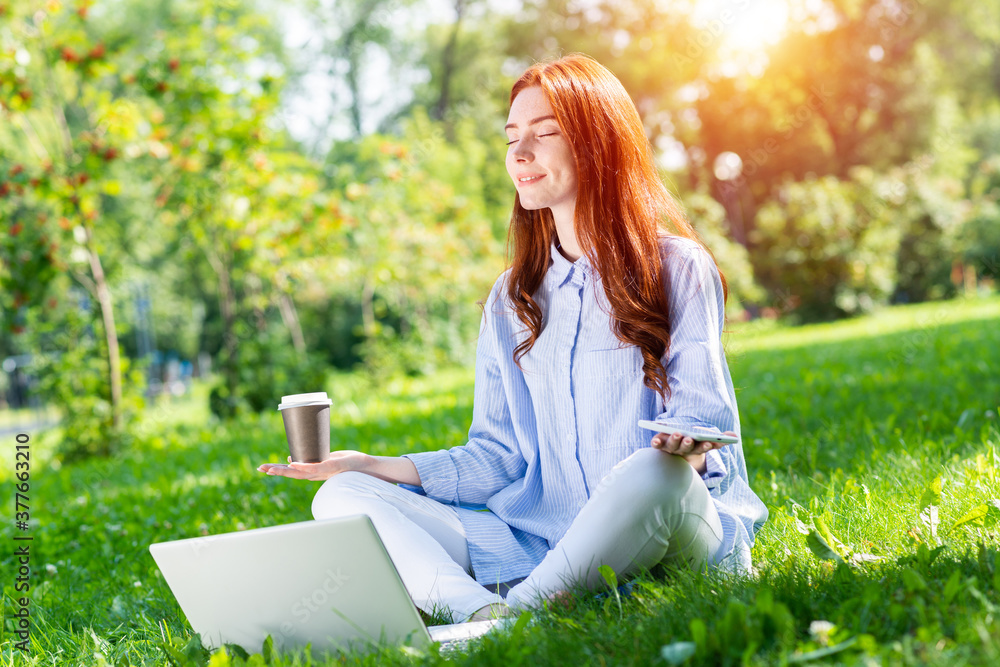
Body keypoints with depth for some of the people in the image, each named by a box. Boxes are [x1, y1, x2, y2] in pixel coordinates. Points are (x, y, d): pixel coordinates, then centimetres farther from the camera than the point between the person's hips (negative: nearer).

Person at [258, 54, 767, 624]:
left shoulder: (676, 267, 3)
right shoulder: (511, 299, 18)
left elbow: (704, 418, -4)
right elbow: (499, 455, 14)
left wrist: (685, 447, -28)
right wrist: (375, 467, 4)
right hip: (540, 545, 5)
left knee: (650, 472, -40)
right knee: (341, 498, -11)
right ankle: (486, 614, -38)